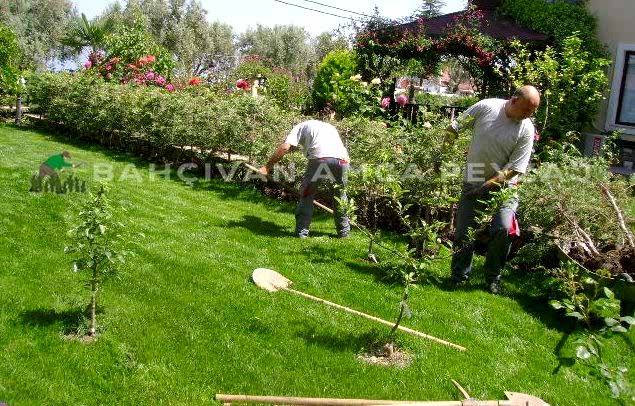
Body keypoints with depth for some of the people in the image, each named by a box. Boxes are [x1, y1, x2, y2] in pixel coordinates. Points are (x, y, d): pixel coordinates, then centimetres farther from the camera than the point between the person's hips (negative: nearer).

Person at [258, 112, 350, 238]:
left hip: (319, 158, -4)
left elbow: (285, 147, 8)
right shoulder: (331, 127, 39)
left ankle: (302, 232, 17)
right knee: (340, 194, 25)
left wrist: (268, 166, 11)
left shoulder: (302, 126, 24)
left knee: (306, 194, 16)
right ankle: (344, 231, 31)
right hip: (342, 159, 4)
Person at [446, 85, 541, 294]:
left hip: (503, 184, -1)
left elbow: (514, 169, -13)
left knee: (504, 229, -16)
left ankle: (493, 277, 6)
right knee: (463, 232, 1)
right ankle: (459, 276, 21)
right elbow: (455, 128, 3)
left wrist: (489, 185, -18)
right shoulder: (485, 107, -9)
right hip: (473, 182, 1)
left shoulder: (527, 130, -11)